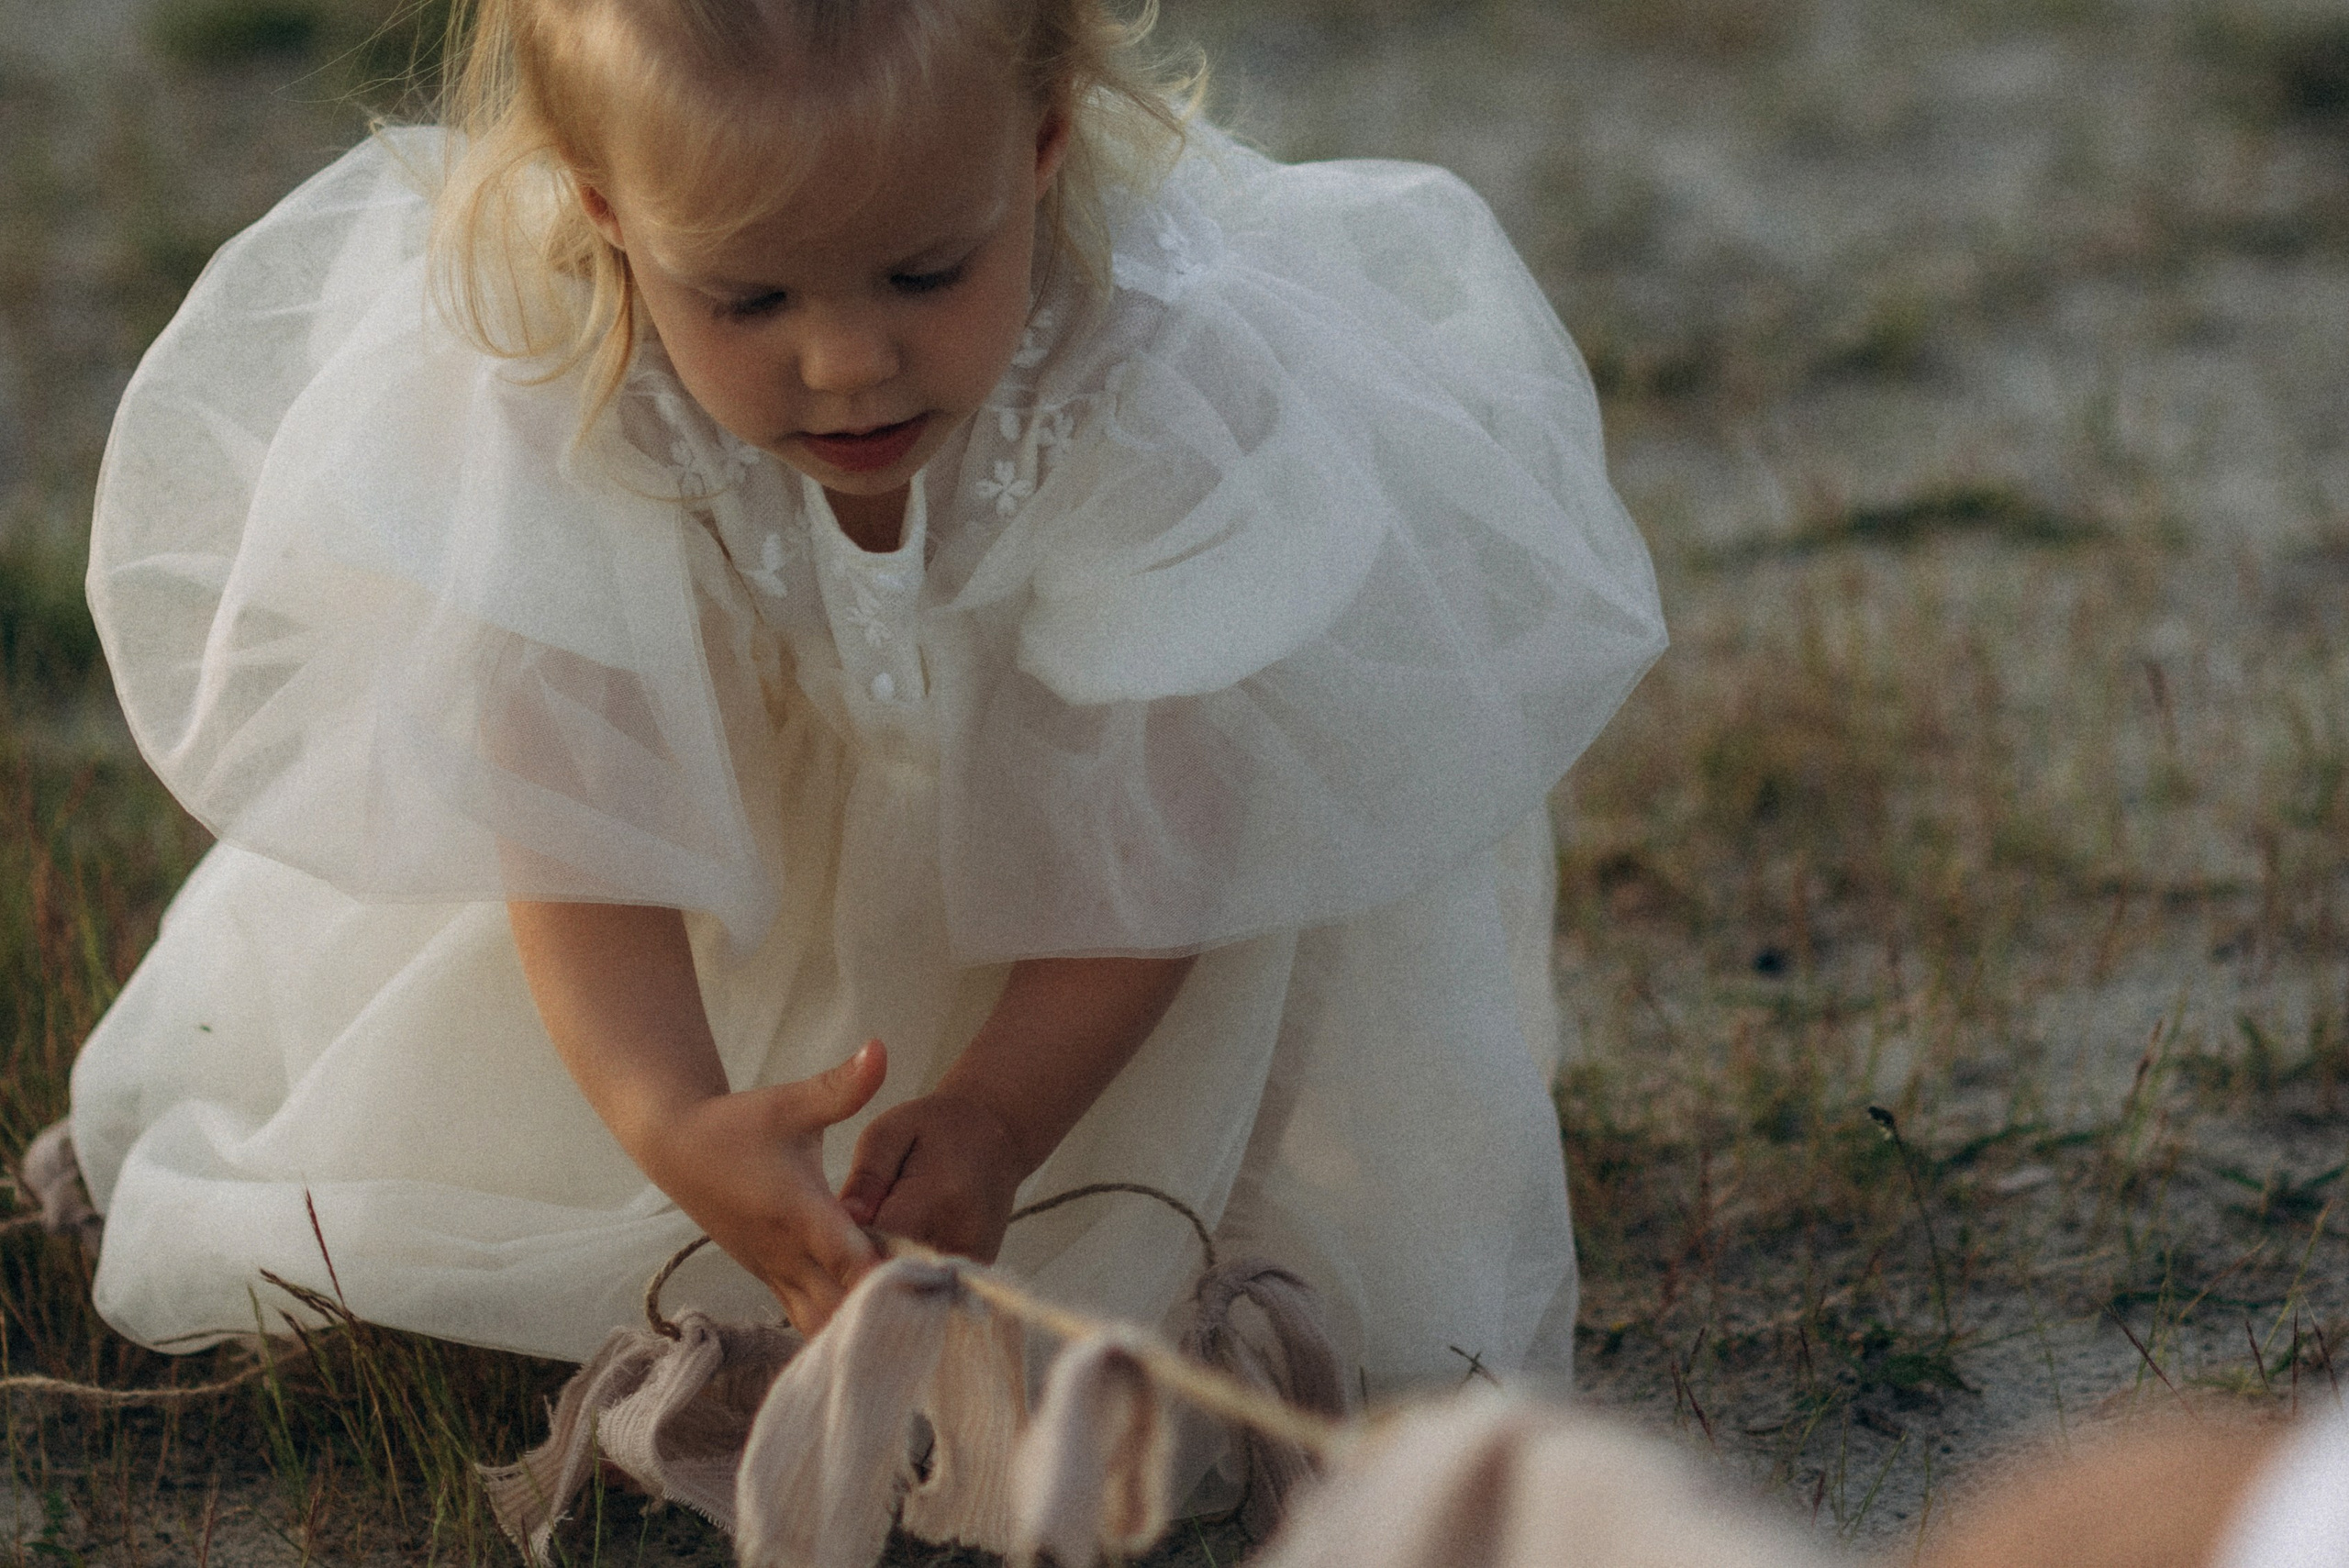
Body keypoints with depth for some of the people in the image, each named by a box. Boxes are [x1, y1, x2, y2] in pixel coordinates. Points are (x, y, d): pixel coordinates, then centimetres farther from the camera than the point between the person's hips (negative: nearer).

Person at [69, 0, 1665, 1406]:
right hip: (742, 756, 1)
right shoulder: (553, 397, -36)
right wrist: (672, 1121, -50)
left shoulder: (1162, 370, -39)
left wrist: (997, 1110, -40)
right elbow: (574, 802, -33)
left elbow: (1156, 814, -29)